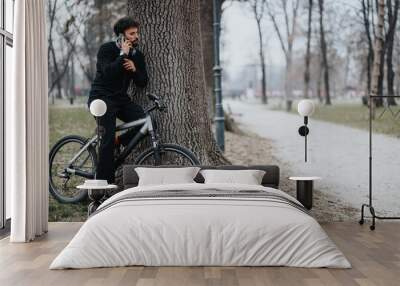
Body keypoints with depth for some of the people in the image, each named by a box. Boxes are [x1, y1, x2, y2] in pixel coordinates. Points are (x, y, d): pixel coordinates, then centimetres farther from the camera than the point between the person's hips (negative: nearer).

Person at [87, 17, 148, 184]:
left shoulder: (138, 55, 8)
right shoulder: (106, 49, -8)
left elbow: (142, 83, 4)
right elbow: (108, 72, -25)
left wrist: (134, 69, -13)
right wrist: (123, 54, -21)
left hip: (121, 98, 6)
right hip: (101, 97, -6)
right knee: (108, 138, -19)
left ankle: (118, 145, 6)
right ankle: (104, 180, -11)